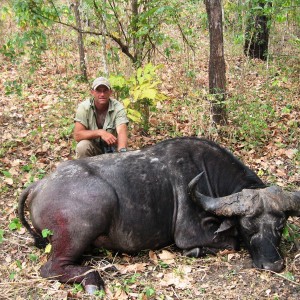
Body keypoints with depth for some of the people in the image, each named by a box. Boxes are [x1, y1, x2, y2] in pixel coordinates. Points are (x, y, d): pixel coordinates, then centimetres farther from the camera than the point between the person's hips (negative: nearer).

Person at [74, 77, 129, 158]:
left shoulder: (118, 108, -17)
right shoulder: (84, 107, -15)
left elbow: (122, 132, -32)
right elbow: (77, 135, -21)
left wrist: (122, 151, -53)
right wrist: (100, 132, -34)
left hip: (112, 149, 0)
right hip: (92, 148, 0)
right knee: (82, 146, -30)